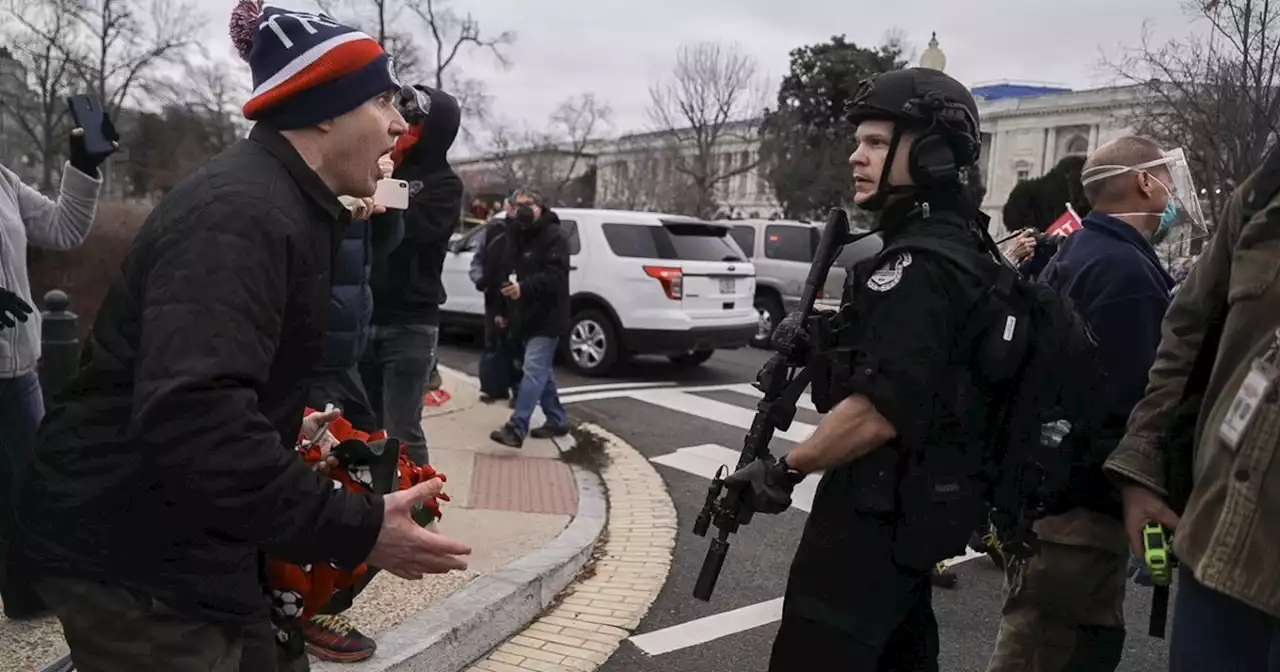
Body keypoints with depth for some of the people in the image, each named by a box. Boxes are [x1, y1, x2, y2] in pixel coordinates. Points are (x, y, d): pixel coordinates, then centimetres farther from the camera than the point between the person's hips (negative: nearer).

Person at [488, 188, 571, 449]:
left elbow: (556, 275, -25)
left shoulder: (554, 236, -13)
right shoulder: (514, 236, 13)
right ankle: (558, 420, 26)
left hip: (546, 317, -9)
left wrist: (524, 287, -38)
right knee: (542, 371, 15)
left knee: (533, 370, -14)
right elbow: (506, 274, 23)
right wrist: (503, 310, 22)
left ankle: (516, 428, -19)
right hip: (524, 316, 9)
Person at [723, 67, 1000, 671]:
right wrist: (817, 344, 8)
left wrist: (785, 470, -16)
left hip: (880, 509, -10)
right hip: (921, 503, 10)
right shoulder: (961, 245, 11)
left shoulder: (916, 266, -21)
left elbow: (879, 411, -28)